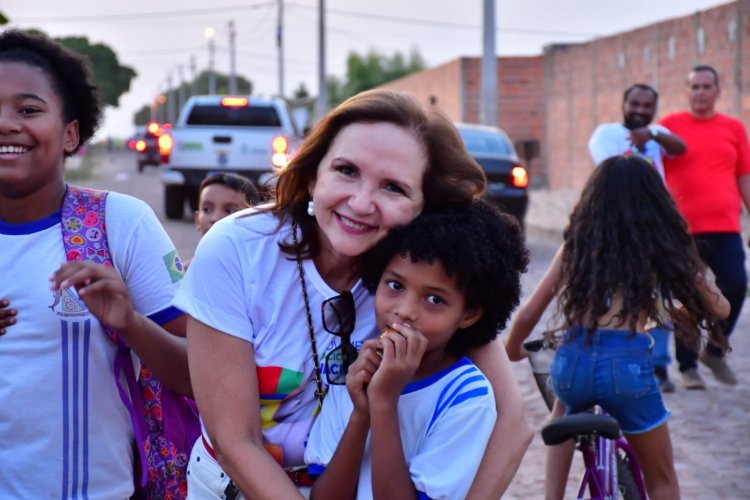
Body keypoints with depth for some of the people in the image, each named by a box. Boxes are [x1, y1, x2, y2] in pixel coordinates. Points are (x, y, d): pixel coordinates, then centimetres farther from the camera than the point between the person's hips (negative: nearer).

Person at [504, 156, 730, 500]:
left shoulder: (577, 241, 14)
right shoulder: (662, 245, 10)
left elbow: (529, 313, 11)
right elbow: (719, 308, 15)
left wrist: (512, 350, 31)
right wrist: (679, 314, 36)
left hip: (572, 360, 2)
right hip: (627, 364, -2)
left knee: (564, 418, 40)